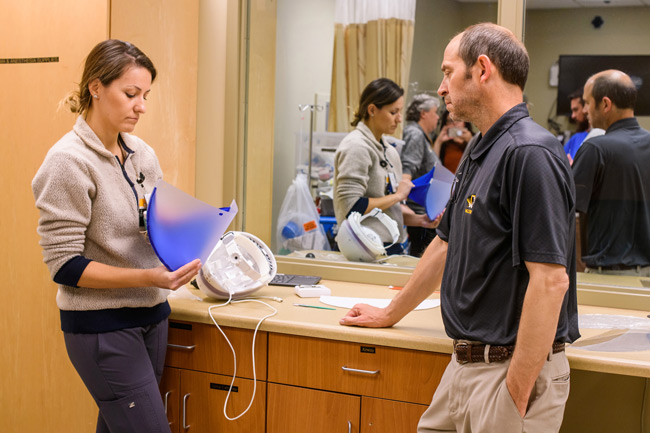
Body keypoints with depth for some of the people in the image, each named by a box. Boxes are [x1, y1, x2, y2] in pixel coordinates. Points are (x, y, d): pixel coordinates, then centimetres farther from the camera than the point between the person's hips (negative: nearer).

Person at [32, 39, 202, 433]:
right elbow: (64, 265, -16)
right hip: (102, 325, -7)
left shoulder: (142, 153, 7)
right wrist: (148, 277, -24)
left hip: (151, 315, 7)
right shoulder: (69, 162, -13)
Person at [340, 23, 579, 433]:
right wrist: (390, 314, 31)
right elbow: (446, 246, 23)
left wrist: (515, 399, -24)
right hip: (465, 365, 9)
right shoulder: (480, 154, 12)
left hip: (515, 369, -9)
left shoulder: (530, 153, -19)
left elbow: (550, 280, -24)